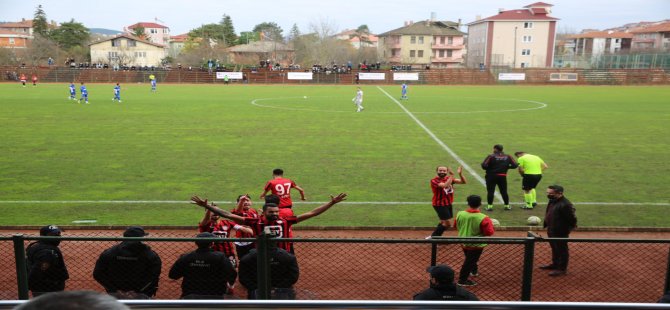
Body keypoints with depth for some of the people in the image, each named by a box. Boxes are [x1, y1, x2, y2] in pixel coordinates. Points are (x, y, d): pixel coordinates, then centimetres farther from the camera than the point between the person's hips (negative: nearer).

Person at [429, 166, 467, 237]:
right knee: (448, 224, -9)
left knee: (443, 222, 19)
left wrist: (460, 174, -21)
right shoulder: (434, 180, -17)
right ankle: (433, 237, 4)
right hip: (439, 204, -8)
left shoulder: (449, 178, 4)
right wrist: (451, 175, -37)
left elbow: (464, 182, -4)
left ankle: (434, 237, 34)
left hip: (448, 204, 8)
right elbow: (445, 185, -36)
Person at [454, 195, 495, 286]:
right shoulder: (483, 218, -26)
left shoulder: (460, 214, -12)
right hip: (476, 245, -5)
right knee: (469, 262, 9)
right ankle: (462, 280, 16)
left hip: (464, 242, 5)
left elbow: (455, 226, 3)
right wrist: (489, 223, -4)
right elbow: (489, 232, -21)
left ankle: (474, 271, 50)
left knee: (470, 259, 28)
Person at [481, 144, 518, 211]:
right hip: (502, 176, 3)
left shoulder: (491, 156, -9)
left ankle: (490, 206, 1)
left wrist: (489, 168, 5)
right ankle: (507, 205, 20)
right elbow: (515, 165, 1)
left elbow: (484, 166, -17)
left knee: (490, 191, 3)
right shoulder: (508, 157, 4)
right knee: (504, 191, 14)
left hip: (491, 176, -3)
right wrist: (506, 167, 13)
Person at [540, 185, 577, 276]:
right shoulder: (552, 201, 4)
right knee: (554, 248, 24)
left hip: (561, 233, -10)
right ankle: (555, 264, 40)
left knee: (562, 250, 5)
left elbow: (572, 219, -22)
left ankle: (562, 269, 18)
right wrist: (547, 225, 15)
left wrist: (567, 229, -15)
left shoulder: (565, 204, -26)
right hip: (551, 231, 10)